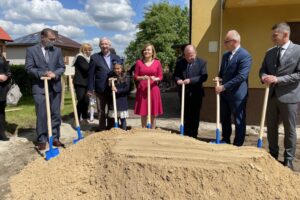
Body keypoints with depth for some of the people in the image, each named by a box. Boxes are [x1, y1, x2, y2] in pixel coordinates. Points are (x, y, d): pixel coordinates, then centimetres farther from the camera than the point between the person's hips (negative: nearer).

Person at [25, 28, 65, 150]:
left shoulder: (57, 50, 10)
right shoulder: (31, 50, 2)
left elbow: (62, 67, 7)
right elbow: (29, 68, -4)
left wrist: (54, 74, -13)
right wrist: (43, 74, -19)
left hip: (55, 87, 3)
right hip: (39, 88, -3)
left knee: (55, 114, 7)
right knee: (41, 115, 1)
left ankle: (55, 138, 18)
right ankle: (41, 140, 13)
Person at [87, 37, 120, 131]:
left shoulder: (116, 57, 10)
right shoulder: (95, 57, 2)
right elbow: (91, 74, -1)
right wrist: (90, 89, -6)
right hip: (100, 89, -2)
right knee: (101, 111, 6)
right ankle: (102, 129, 18)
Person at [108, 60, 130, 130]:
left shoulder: (126, 78, -3)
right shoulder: (111, 78, 7)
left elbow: (127, 89, -11)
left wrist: (117, 90, -20)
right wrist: (109, 84, -11)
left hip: (122, 102, -3)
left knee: (123, 118, 6)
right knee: (115, 119, 9)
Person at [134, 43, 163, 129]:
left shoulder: (157, 62, 3)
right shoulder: (139, 62, 3)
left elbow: (160, 76, 6)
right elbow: (135, 76, 5)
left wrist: (155, 79, -16)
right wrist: (142, 77, -14)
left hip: (153, 89, 0)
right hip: (142, 89, 0)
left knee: (153, 113, 5)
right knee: (143, 113, 5)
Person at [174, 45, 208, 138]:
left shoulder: (202, 62, -4)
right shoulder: (179, 63, 3)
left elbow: (204, 77, -14)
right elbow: (175, 75, 6)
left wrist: (190, 80, -24)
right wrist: (178, 80, -18)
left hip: (196, 94, -2)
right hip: (184, 93, 2)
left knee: (195, 116, 7)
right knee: (185, 116, 12)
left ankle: (193, 136, 20)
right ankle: (186, 135, 24)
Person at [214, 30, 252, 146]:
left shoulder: (245, 56, -16)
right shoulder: (225, 55, 10)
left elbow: (241, 77, -23)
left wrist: (224, 87, -23)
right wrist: (219, 78, -2)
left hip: (237, 94, -8)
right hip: (224, 93, 8)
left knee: (239, 121, 6)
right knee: (224, 118, 18)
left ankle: (238, 145, 19)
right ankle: (225, 140, 36)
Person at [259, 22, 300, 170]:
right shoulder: (270, 52, 8)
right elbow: (263, 69, 13)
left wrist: (278, 79, -21)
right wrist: (264, 77, -10)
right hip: (273, 95, 6)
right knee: (271, 127, 13)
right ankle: (273, 155, 30)